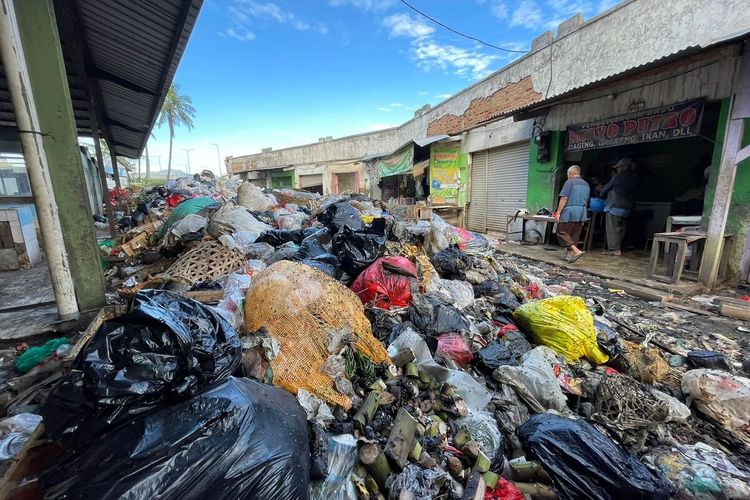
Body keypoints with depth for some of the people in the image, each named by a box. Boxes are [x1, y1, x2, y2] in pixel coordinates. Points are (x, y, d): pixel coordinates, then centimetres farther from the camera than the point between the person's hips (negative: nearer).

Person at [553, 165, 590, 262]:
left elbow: (564, 198, -13)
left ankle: (576, 251, -16)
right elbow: (586, 201, 21)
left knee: (562, 232, -5)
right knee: (574, 235, 10)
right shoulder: (586, 184, 17)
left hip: (569, 211, -8)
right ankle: (569, 254, 12)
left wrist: (558, 212, -12)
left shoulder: (570, 182, -6)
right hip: (581, 213, 8)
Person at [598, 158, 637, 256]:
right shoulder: (632, 178, 12)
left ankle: (614, 249, -5)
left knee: (612, 229, -4)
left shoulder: (618, 177, -9)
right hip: (626, 208, 8)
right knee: (621, 229, 12)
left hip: (615, 207, -8)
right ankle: (618, 248, 17)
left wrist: (600, 195, 20)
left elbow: (607, 188, 1)